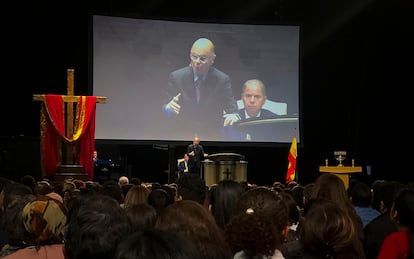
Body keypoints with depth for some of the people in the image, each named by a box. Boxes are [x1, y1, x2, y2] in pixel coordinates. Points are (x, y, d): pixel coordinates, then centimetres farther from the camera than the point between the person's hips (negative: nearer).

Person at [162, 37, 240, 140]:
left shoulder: (222, 80, -3)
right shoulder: (176, 77, -2)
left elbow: (232, 109, -5)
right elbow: (164, 108, 0)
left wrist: (233, 116, -30)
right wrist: (168, 108, -25)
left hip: (212, 138, -1)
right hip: (181, 136, 2)